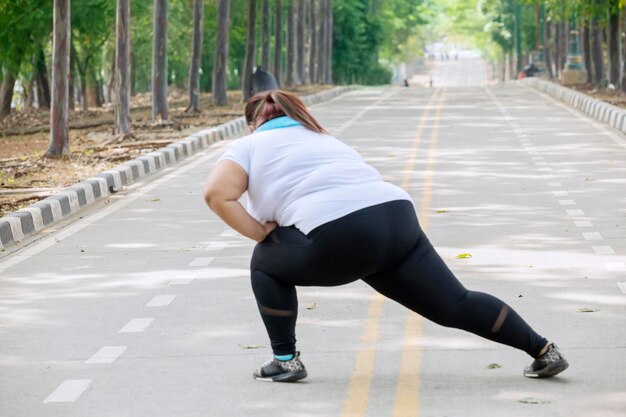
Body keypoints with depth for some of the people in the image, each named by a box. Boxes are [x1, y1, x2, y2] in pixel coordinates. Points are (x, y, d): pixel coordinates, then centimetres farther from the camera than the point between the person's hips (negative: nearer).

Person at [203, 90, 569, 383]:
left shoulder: (249, 146, 18)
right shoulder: (320, 138, 38)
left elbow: (216, 194, 2)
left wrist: (260, 233, 9)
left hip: (340, 237, -6)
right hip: (399, 218, 6)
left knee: (266, 262, 20)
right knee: (455, 305, 13)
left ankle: (285, 360, 16)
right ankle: (544, 351, 11)